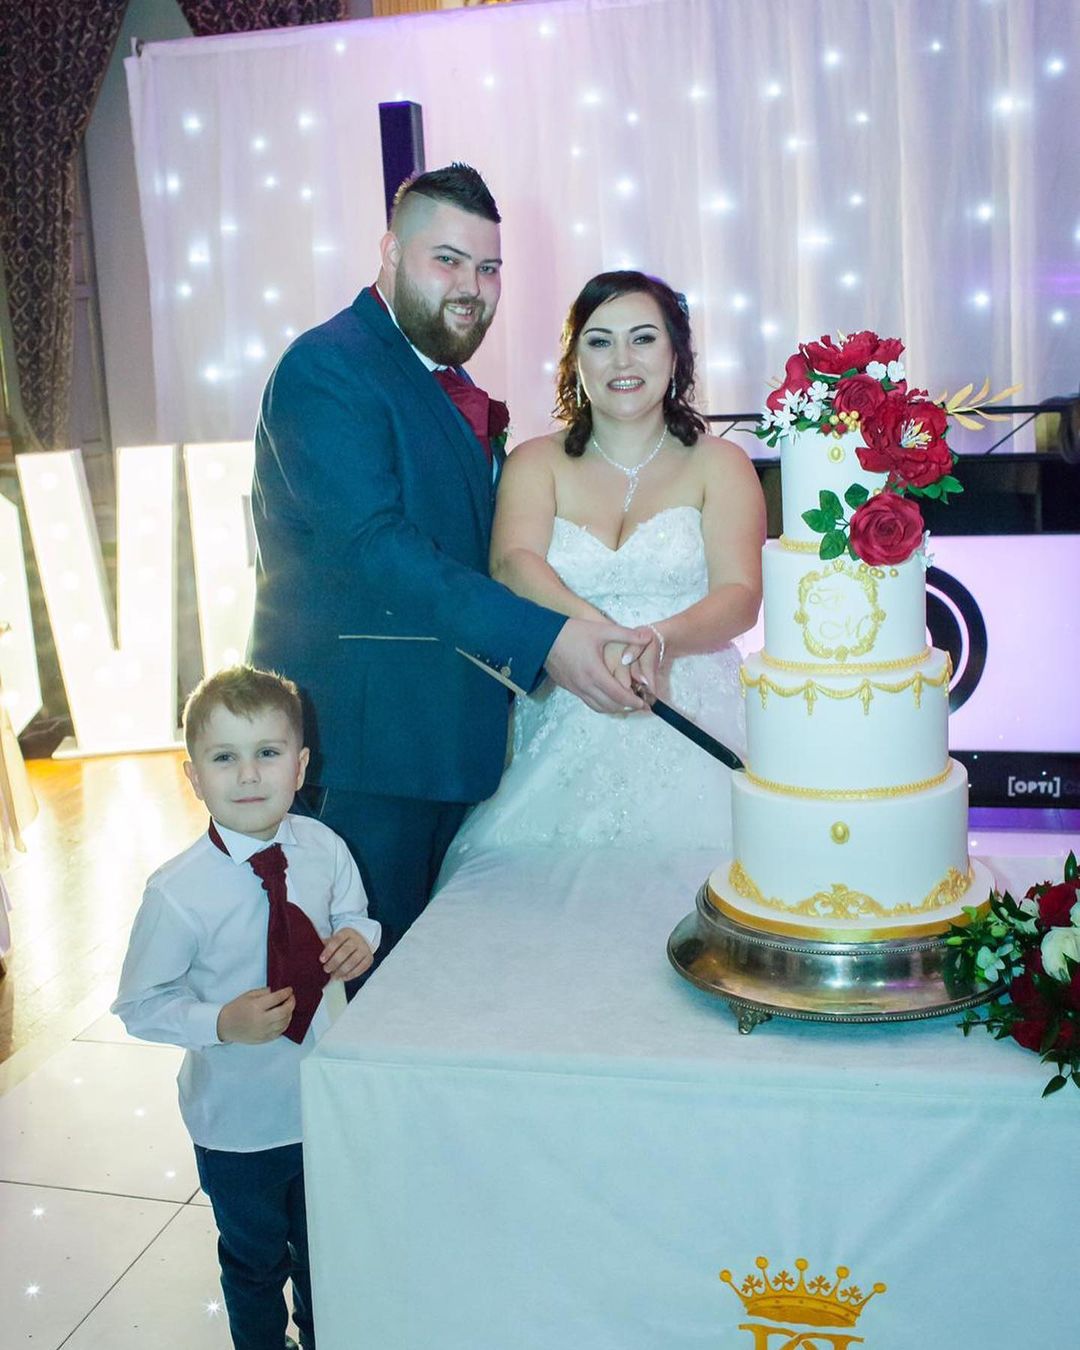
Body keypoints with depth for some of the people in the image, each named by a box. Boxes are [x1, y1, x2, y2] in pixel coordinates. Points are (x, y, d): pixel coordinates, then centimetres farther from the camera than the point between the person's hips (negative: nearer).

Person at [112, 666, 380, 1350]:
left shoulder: (324, 849, -15)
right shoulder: (178, 893, -26)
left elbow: (354, 915, 5)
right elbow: (141, 1005, -16)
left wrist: (357, 937, -18)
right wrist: (222, 1024, -30)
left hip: (327, 1097, 4)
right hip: (239, 1120, -3)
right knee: (255, 1257, 23)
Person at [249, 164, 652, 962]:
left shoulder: (447, 383, 17)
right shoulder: (328, 368, -12)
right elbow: (375, 546, -24)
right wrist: (543, 639, -28)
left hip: (447, 738, 9)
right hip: (358, 742, -9)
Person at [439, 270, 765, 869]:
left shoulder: (717, 464, 8)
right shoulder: (537, 462, 10)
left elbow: (740, 595, -3)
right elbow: (513, 565, -8)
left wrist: (660, 641, -25)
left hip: (692, 727, 0)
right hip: (563, 730, 1)